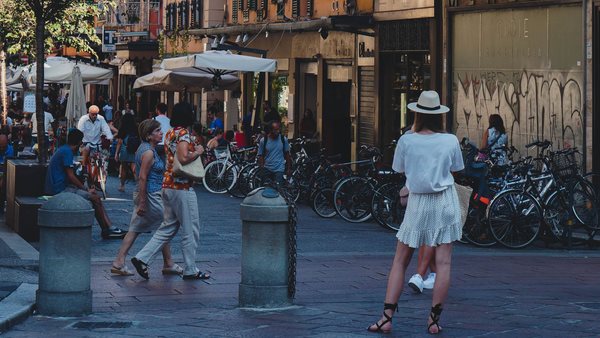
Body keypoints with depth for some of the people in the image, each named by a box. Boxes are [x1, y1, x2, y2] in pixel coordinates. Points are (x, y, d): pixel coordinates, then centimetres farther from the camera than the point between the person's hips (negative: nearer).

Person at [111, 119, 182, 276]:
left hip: (142, 194, 10)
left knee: (134, 230, 7)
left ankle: (119, 263, 3)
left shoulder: (144, 148, 13)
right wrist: (142, 202, -22)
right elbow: (142, 177, -22)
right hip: (150, 195, -10)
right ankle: (168, 265, 15)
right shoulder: (149, 152, -18)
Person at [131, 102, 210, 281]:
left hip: (168, 185, 9)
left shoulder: (170, 133, 13)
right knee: (190, 230, 2)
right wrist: (198, 152, -10)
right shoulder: (183, 133, -14)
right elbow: (183, 158, -26)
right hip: (182, 187, -9)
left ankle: (142, 258, 4)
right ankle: (190, 270, 8)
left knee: (168, 228, 14)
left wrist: (195, 150, 12)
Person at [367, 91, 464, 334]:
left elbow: (399, 169, 6)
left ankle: (387, 316, 1)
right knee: (443, 262, 2)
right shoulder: (450, 141, -5)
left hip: (417, 203, 0)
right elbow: (456, 169, 9)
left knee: (400, 261, 8)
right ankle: (434, 319, 1)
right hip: (445, 200, 0)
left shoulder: (406, 141, -7)